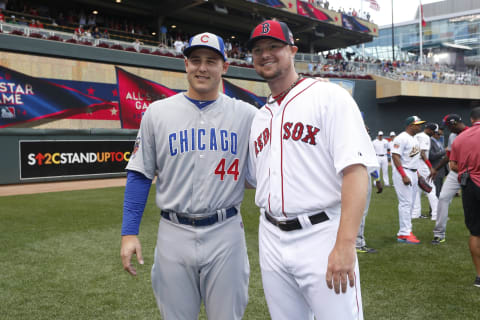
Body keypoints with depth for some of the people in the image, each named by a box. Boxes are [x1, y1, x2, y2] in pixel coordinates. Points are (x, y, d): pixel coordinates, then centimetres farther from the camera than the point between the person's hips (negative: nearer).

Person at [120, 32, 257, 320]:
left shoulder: (246, 114, 2)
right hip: (174, 234, 1)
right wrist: (129, 233, -2)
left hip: (226, 234, 0)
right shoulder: (157, 112, 3)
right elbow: (140, 175, 4)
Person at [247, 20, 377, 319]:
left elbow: (355, 170, -17)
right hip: (271, 240, 7)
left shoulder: (329, 96, -7)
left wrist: (345, 245, -24)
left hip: (321, 237, -6)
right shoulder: (260, 117, 15)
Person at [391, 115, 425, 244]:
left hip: (413, 174, 10)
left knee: (410, 203, 11)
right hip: (403, 173, -10)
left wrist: (417, 173, 17)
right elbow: (395, 156, -21)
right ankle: (404, 234, -8)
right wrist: (404, 176, -24)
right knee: (406, 202, -11)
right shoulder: (401, 138, -14)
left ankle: (405, 231, 18)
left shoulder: (414, 139, 16)